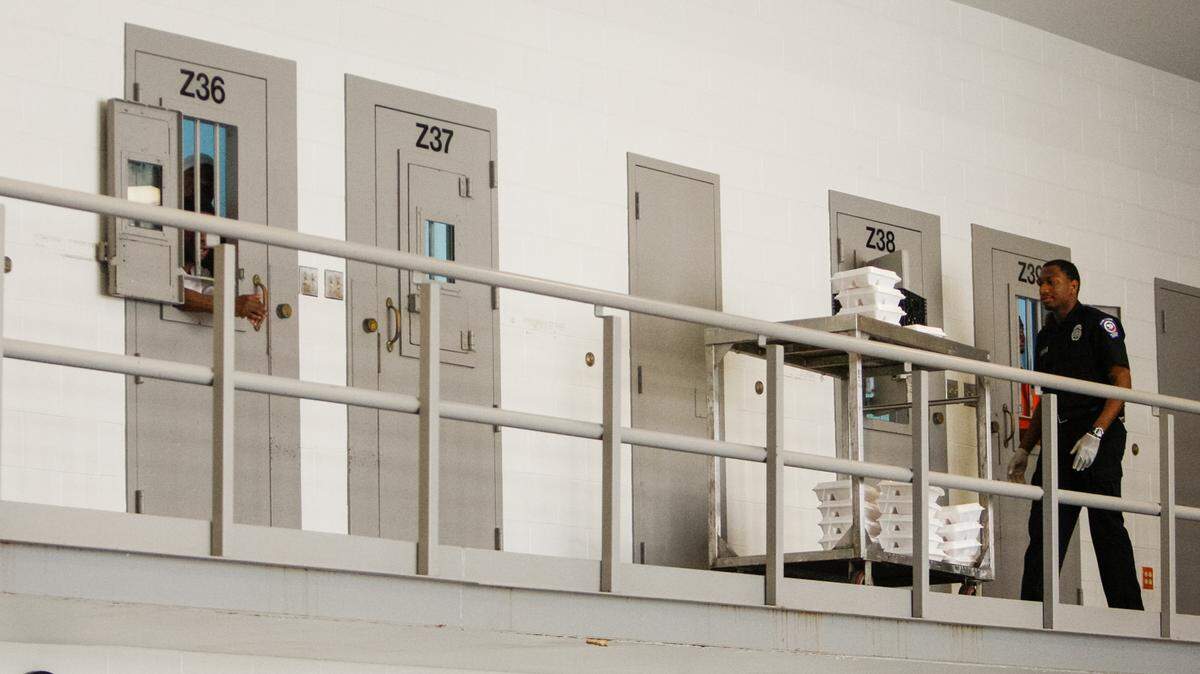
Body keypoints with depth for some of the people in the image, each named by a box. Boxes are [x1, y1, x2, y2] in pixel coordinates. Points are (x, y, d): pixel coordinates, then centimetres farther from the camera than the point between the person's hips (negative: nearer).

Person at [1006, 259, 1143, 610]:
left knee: (1106, 524, -9)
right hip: (1059, 438, 7)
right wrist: (1024, 450, 18)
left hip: (1099, 436, -7)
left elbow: (1122, 382, -9)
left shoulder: (1098, 323, 0)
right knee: (1043, 527, 1)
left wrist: (1095, 435, -20)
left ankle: (1128, 609, -6)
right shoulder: (1046, 335, 22)